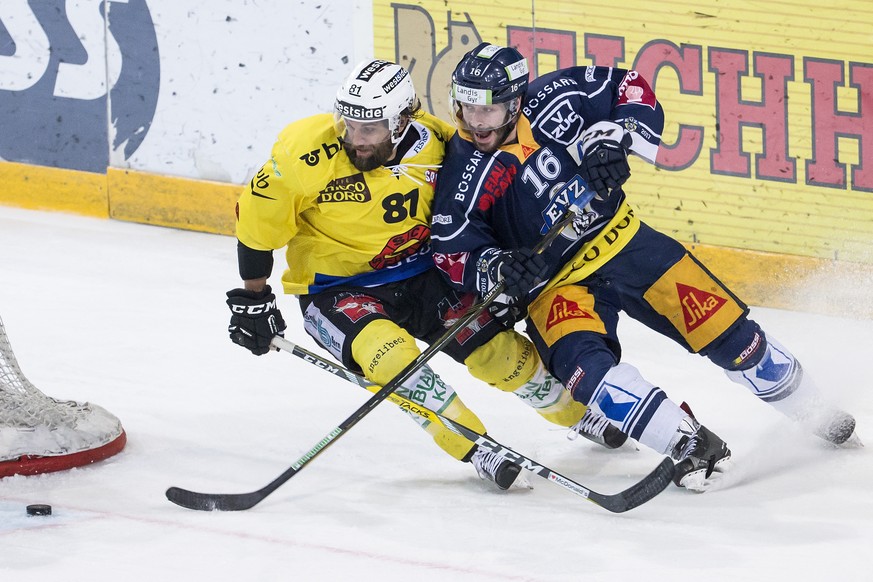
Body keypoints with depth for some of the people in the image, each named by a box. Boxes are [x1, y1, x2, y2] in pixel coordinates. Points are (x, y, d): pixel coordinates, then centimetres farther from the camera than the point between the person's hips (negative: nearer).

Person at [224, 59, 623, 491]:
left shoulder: (435, 143, -14)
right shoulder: (308, 154, -25)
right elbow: (258, 217, -13)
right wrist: (252, 301, -7)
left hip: (420, 274, 3)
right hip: (335, 289, -3)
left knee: (498, 346, 0)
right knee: (389, 352, -31)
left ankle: (575, 411, 29)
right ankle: (476, 451, -18)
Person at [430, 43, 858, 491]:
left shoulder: (553, 98, -14)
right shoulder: (462, 177, -16)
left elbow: (630, 86, -2)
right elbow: (453, 253, -10)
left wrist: (618, 138, -19)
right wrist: (497, 270, -29)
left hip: (619, 239, 2)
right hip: (554, 282, -2)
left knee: (722, 327, 2)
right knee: (578, 360, -31)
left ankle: (810, 410, 24)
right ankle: (689, 445, -26)